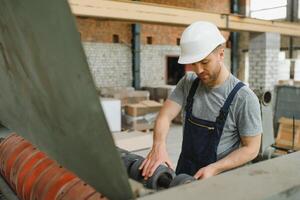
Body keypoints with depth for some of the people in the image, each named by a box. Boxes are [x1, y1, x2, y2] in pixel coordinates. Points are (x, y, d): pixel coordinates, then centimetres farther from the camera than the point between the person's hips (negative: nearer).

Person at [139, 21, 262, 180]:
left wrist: (214, 169, -18)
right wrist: (159, 145, -24)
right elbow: (165, 116, -5)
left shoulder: (244, 98, -12)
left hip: (220, 178, -3)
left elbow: (251, 148, -7)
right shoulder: (188, 83, 2)